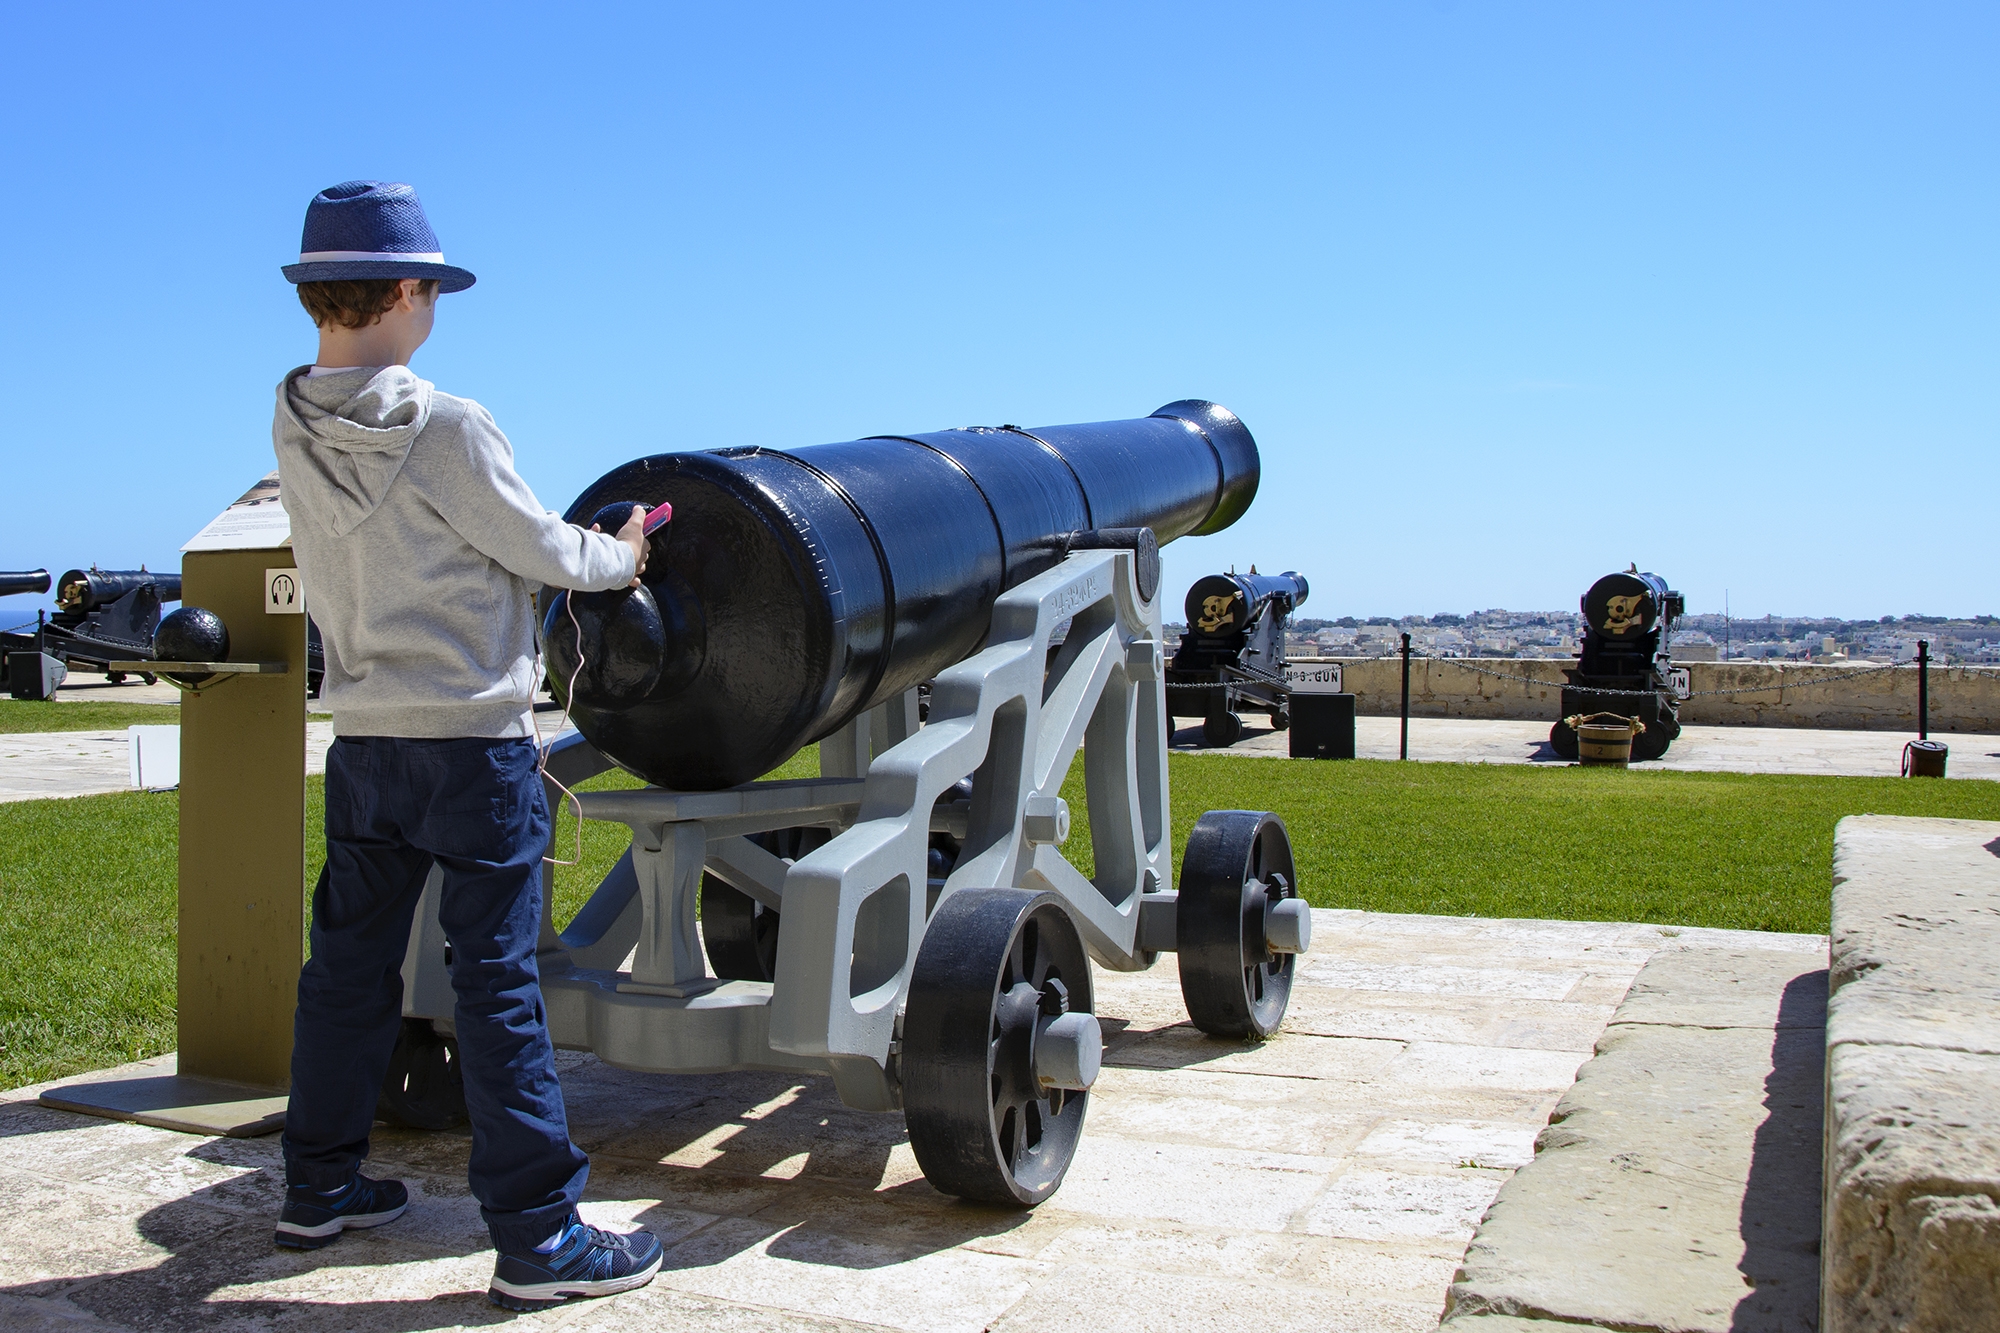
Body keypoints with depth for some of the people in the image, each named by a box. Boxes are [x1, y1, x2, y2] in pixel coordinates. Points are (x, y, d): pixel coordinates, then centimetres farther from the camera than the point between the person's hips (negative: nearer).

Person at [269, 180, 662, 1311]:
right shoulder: (446, 428, -18)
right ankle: (540, 1236, 5)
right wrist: (622, 556, 13)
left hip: (362, 739, 7)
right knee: (498, 979, -2)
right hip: (472, 739, -7)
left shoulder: (293, 431, 4)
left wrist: (578, 544, 16)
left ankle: (321, 1187, 31)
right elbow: (544, 552, -8)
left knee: (351, 963, 17)